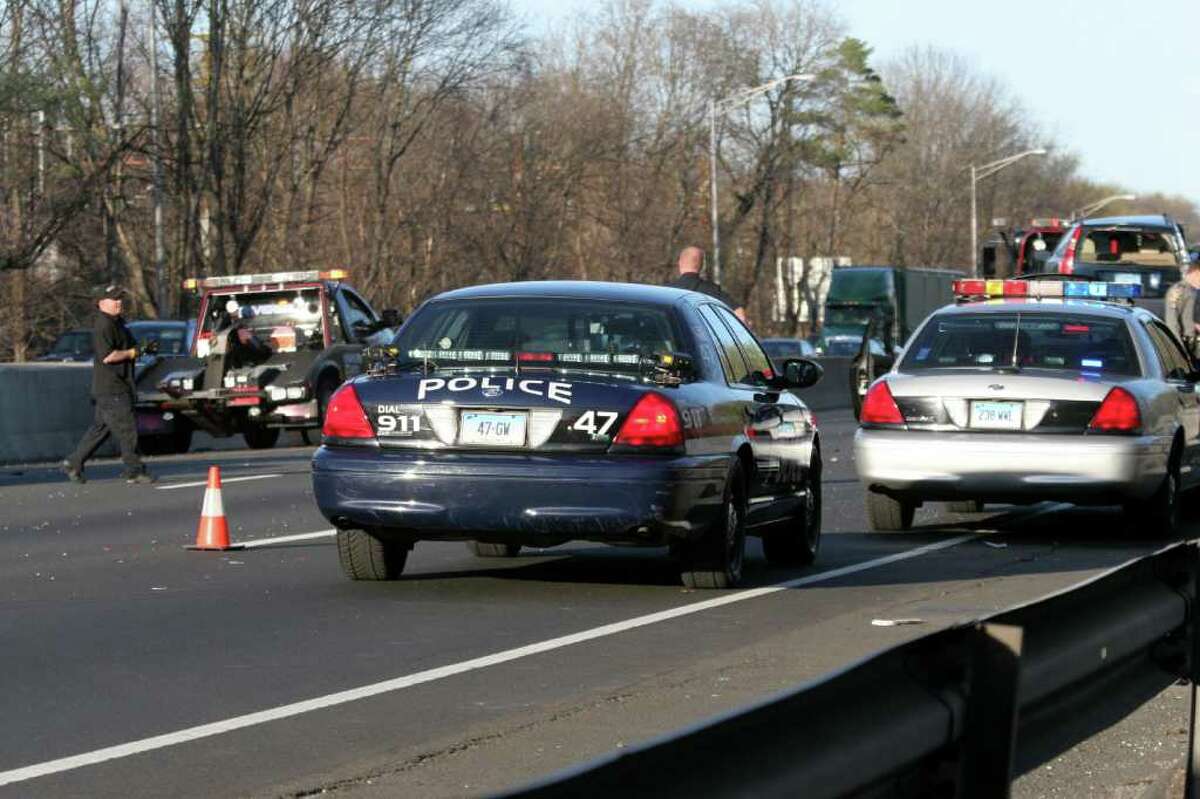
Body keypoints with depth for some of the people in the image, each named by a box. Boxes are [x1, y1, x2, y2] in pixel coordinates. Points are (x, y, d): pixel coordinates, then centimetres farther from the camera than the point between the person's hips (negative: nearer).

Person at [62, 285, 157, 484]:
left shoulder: (117, 322, 17)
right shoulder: (103, 325, -16)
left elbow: (124, 347, 29)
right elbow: (107, 356, -24)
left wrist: (145, 347, 11)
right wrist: (133, 353, -17)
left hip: (119, 385, 10)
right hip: (110, 388, -10)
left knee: (101, 427, 14)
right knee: (126, 428, -6)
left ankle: (74, 463, 18)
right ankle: (134, 471, -1)